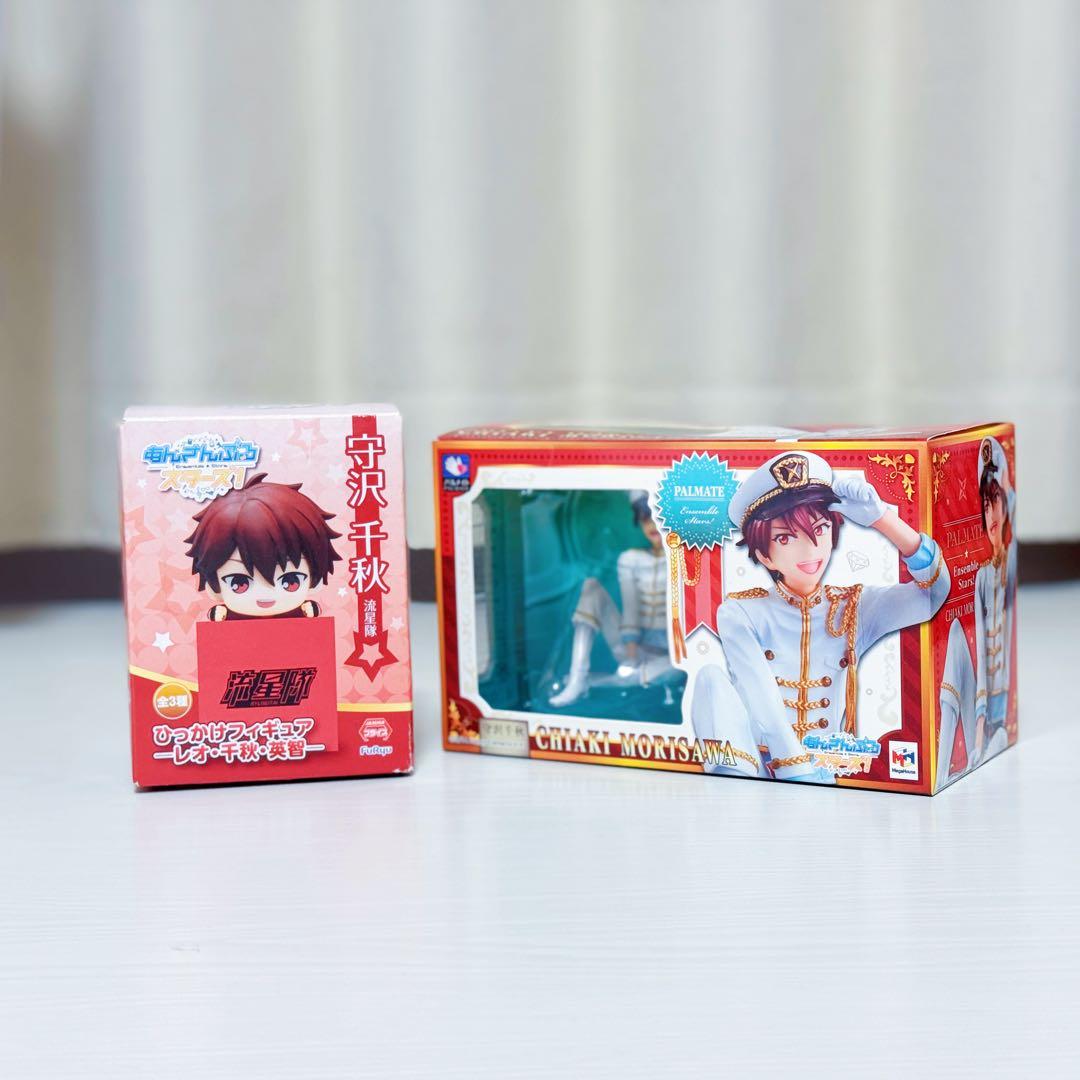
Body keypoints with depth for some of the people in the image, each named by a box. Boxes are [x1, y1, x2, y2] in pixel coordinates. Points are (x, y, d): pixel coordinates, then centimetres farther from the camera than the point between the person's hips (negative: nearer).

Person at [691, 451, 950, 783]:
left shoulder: (856, 608, 9)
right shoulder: (739, 613, 1)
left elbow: (934, 591, -8)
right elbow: (760, 699, -14)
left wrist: (880, 516, -15)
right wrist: (799, 771, -28)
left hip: (827, 770, 0)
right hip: (756, 765, 0)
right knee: (713, 675, -27)